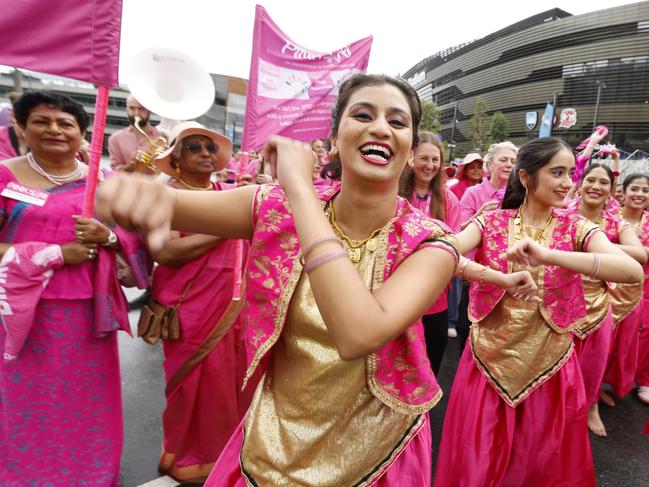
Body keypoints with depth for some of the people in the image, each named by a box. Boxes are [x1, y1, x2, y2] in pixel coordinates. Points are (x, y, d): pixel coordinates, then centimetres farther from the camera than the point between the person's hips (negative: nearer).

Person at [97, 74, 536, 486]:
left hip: (372, 450, -1)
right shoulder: (281, 208, -13)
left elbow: (360, 335, -37)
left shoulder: (429, 244, -19)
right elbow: (161, 204, -14)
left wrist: (299, 184, -33)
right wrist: (143, 190, -38)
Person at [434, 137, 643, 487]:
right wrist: (499, 278, -40)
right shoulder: (491, 222, -5)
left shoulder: (574, 228, -5)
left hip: (548, 362, 1)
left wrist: (548, 256, -37)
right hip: (490, 359, 0)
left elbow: (633, 271, -22)